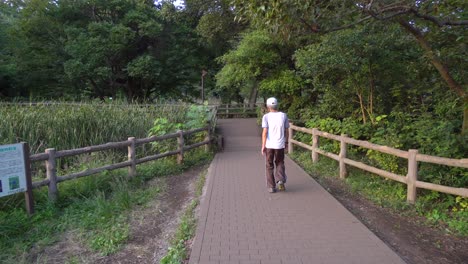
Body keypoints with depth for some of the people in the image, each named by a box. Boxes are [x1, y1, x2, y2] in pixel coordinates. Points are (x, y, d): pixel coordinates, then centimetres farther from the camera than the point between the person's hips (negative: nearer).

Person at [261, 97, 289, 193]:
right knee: (280, 163, 20)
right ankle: (280, 180, 0)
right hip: (280, 144, 2)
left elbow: (265, 132, -13)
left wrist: (263, 146, -9)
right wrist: (286, 142, 17)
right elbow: (286, 131, 4)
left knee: (270, 166, 11)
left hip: (269, 145, -2)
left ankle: (271, 186, 13)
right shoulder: (283, 116, 0)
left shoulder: (266, 117, -8)